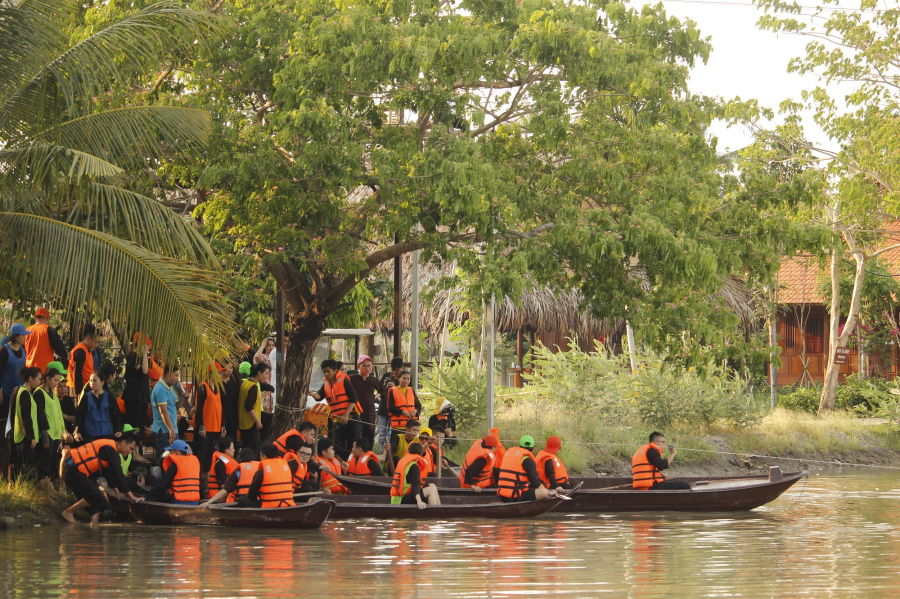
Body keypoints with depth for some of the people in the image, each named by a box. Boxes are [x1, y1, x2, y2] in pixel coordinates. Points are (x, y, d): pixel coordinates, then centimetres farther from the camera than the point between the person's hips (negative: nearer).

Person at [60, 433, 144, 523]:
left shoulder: (108, 448, 16)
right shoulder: (111, 451, -15)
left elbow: (108, 473, 24)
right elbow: (119, 475, -16)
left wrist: (117, 492, 25)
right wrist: (131, 497, -11)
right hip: (72, 472, -11)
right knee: (96, 496, -17)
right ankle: (68, 512, -7)